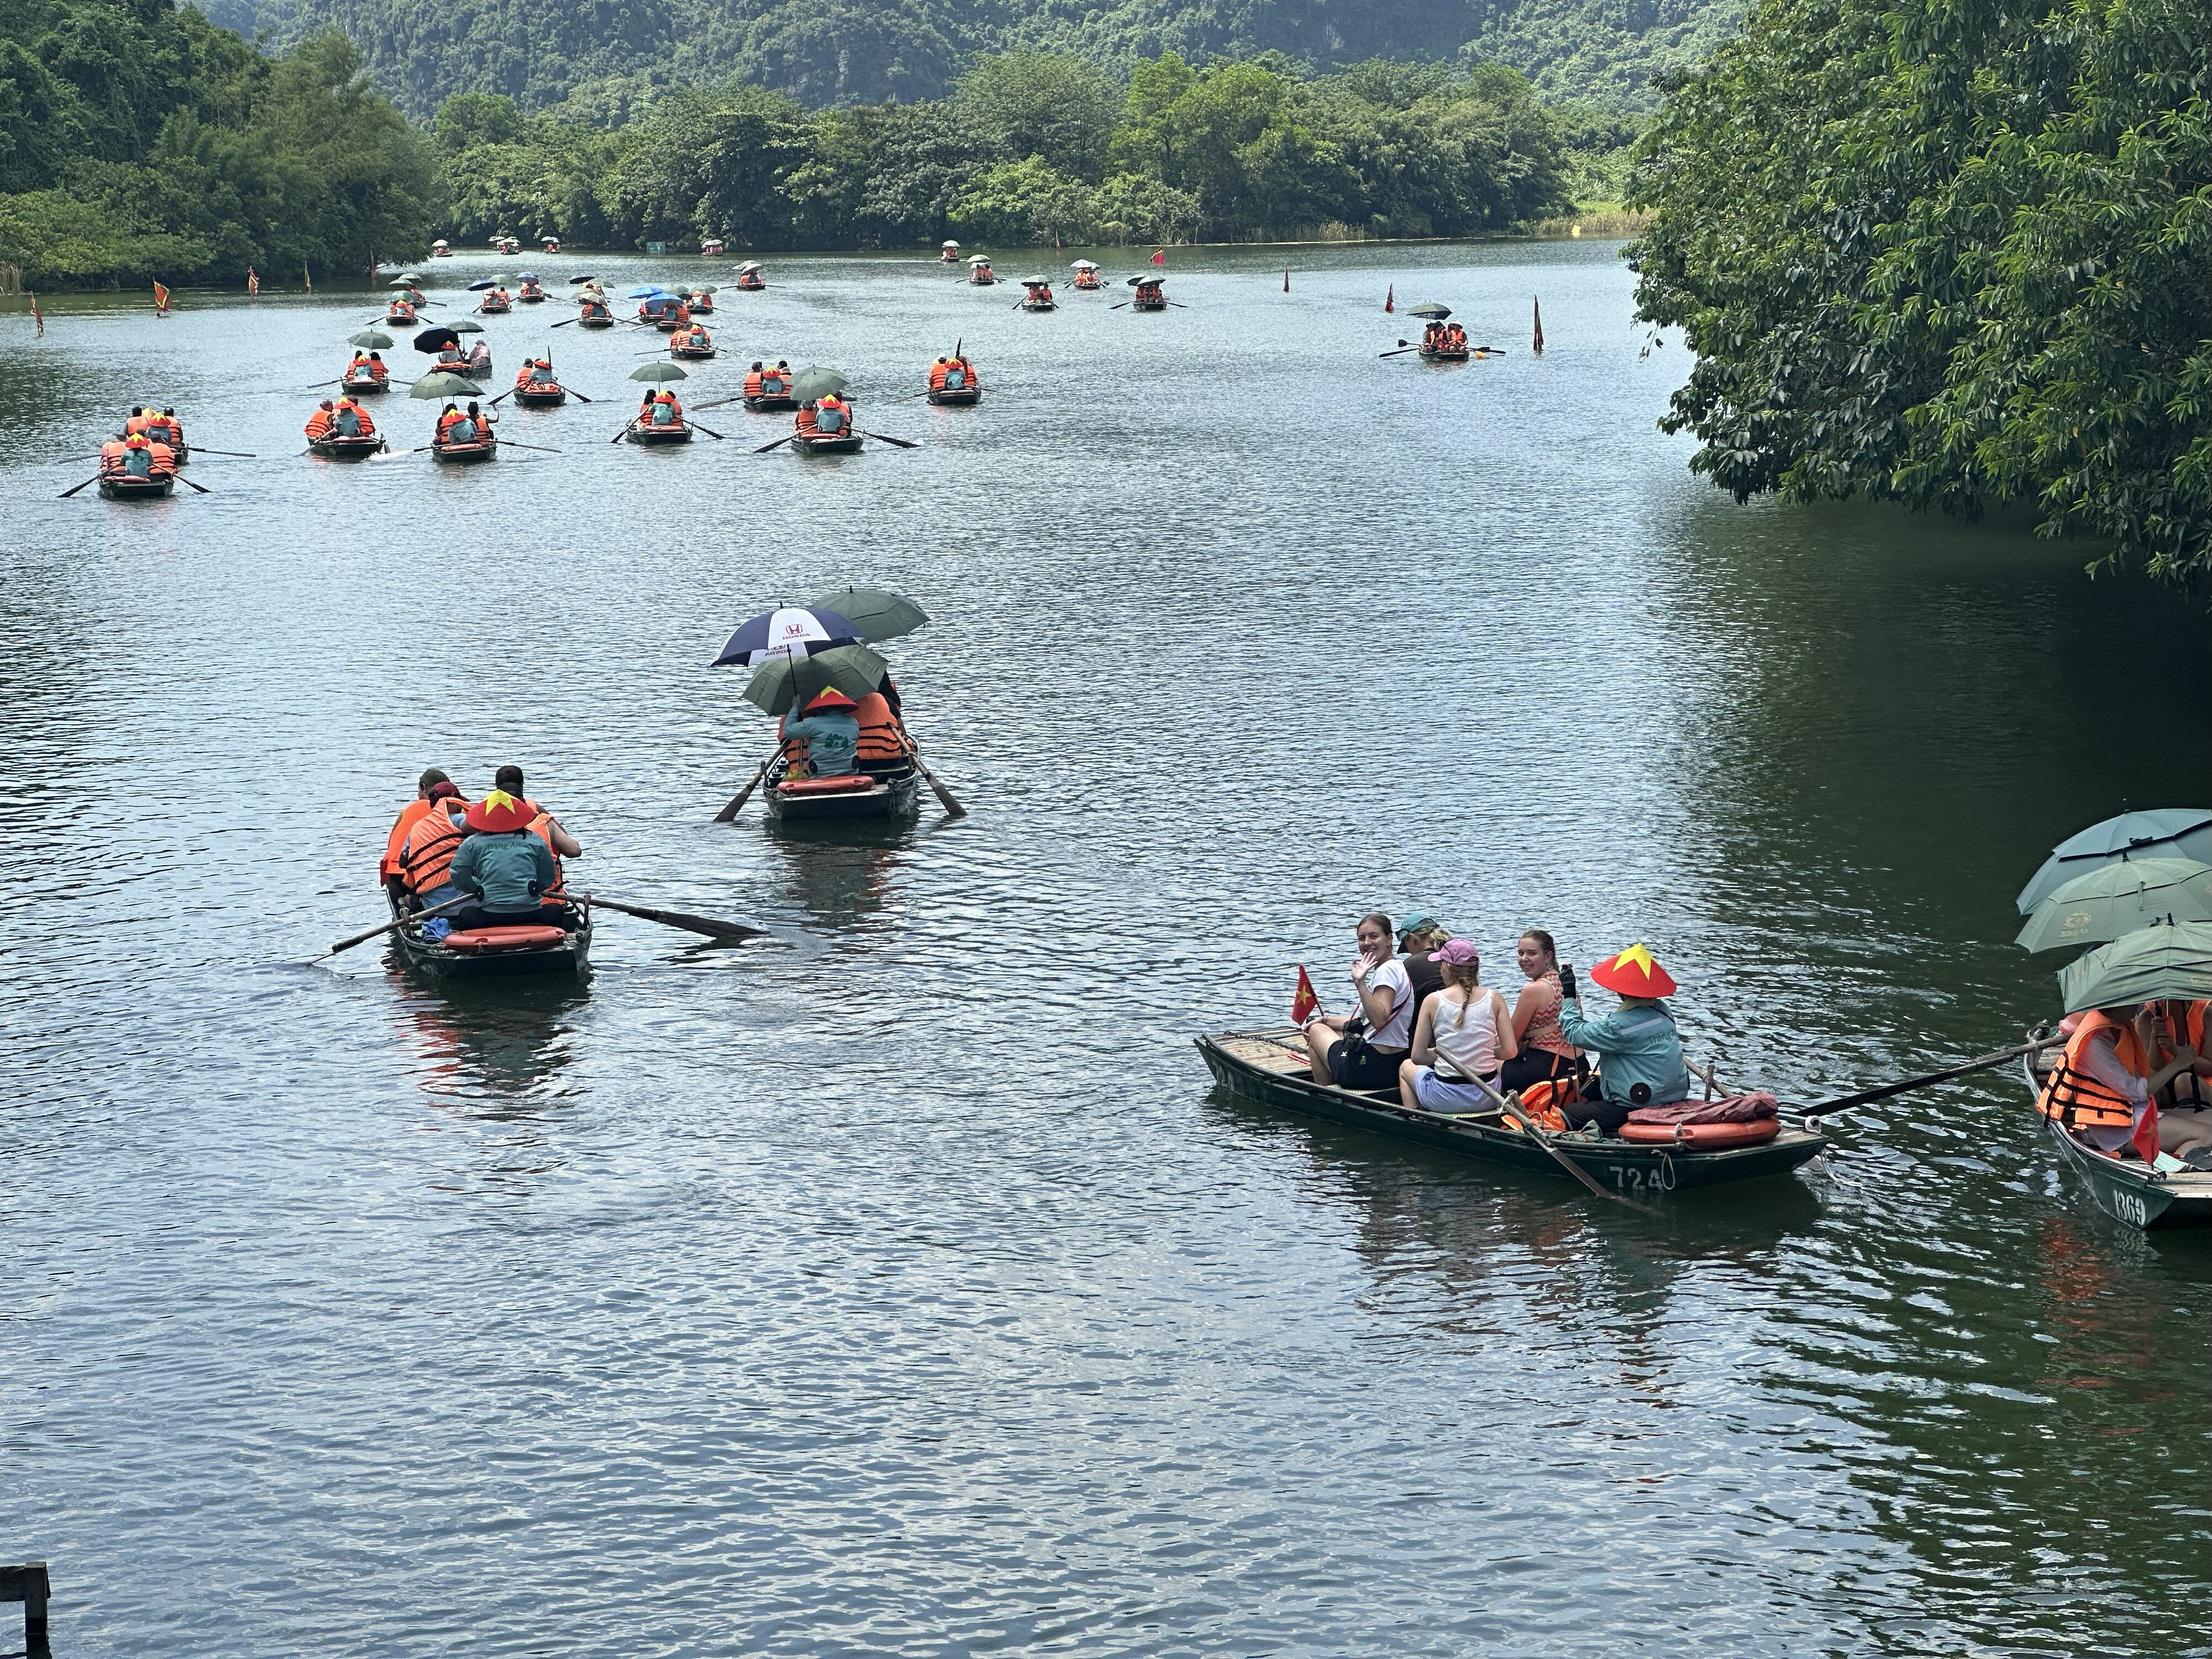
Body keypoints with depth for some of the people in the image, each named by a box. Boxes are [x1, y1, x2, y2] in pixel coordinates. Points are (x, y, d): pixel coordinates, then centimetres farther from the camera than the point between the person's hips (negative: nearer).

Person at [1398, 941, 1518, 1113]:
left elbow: (1417, 1057, -6)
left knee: (1406, 1067, 33)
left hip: (1445, 1099, -2)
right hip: (1486, 1098, 2)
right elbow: (1510, 1052, -5)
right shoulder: (1494, 999, -4)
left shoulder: (1433, 1001, -8)